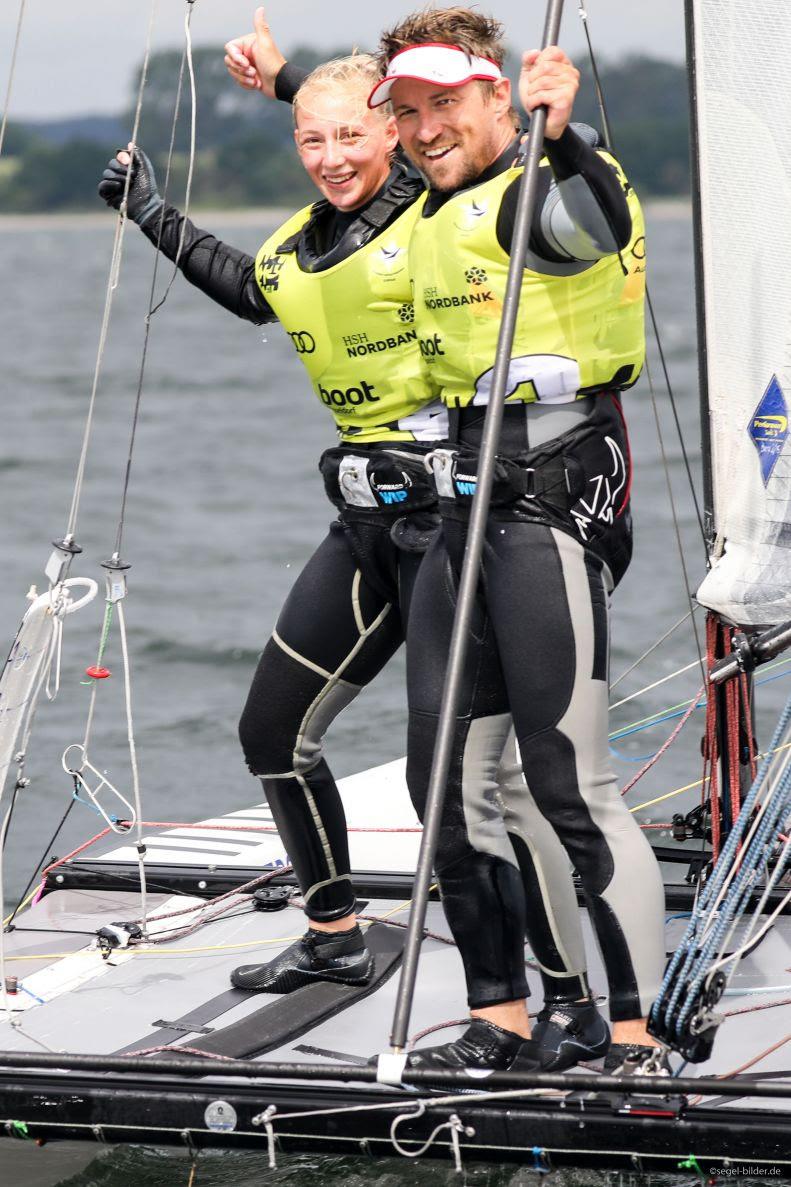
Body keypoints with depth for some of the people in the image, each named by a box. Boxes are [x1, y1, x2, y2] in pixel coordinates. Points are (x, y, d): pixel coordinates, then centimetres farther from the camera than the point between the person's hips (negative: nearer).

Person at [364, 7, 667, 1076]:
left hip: (552, 503, -10)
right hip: (468, 503, 10)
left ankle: (637, 1036, -7)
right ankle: (502, 1017, 20)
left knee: (571, 786, -12)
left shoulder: (541, 194, -12)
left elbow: (597, 223, -36)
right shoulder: (440, 215, 17)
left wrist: (562, 139, -53)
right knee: (444, 777, 10)